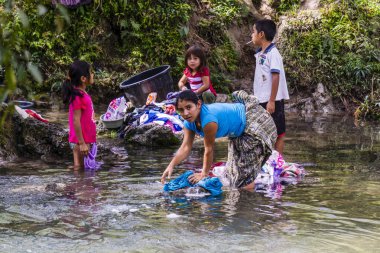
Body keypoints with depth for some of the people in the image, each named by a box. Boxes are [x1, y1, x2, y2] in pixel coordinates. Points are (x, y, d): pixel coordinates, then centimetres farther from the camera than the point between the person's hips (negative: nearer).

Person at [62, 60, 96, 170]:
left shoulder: (83, 94, 11)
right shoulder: (78, 97, -19)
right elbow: (76, 121, -21)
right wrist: (82, 143, -20)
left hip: (86, 140, 9)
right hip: (80, 141, -9)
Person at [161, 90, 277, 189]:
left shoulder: (208, 120, -38)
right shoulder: (189, 123, -10)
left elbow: (209, 150, -28)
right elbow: (185, 148, -8)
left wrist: (204, 173, -16)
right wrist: (171, 166, -21)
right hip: (240, 132, 10)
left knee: (245, 171, -8)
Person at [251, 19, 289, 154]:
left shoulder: (273, 54, -14)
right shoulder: (260, 53, 11)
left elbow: (276, 77, -19)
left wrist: (272, 101, -21)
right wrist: (255, 97, 17)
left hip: (272, 101, -9)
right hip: (261, 100, 9)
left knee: (278, 133, 1)